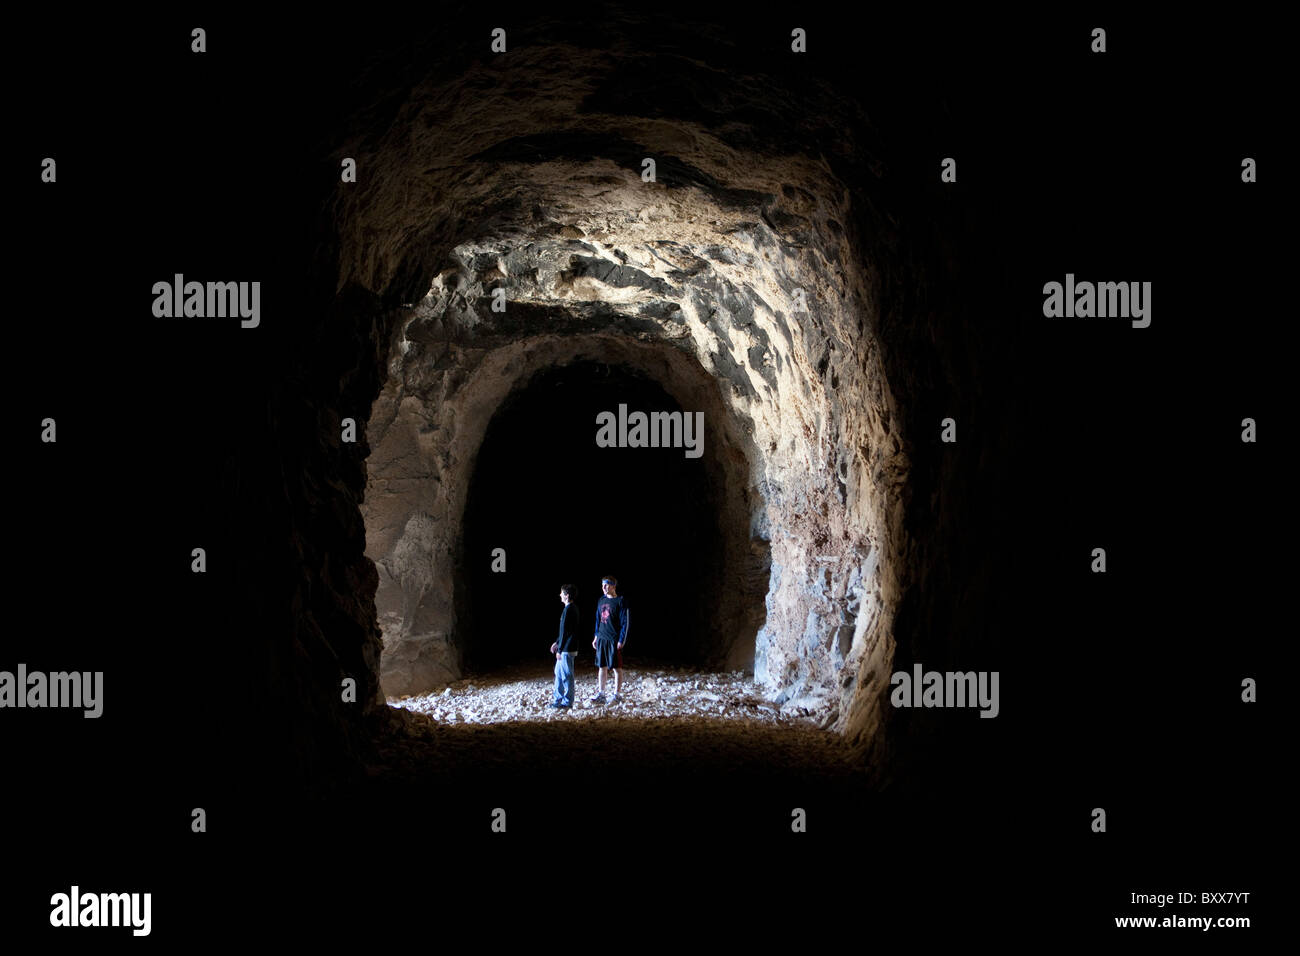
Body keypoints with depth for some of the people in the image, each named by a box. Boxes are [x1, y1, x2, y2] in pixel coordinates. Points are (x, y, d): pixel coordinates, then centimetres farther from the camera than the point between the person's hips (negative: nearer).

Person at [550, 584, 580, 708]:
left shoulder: (568, 610, -19)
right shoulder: (573, 608, 12)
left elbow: (565, 632, -20)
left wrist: (560, 650, -17)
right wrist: (557, 643, 23)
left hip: (567, 650, -10)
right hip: (566, 648, 10)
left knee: (566, 675, -2)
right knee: (559, 673, 16)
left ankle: (568, 701, 4)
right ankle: (558, 699, 22)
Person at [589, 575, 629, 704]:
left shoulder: (620, 602, -7)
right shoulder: (601, 601, 11)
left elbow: (624, 623, -8)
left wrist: (621, 641, -13)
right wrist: (596, 636, 15)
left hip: (614, 640, -6)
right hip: (601, 640, 6)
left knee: (617, 667, 0)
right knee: (602, 666, 8)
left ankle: (616, 695, 6)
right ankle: (601, 694, 14)